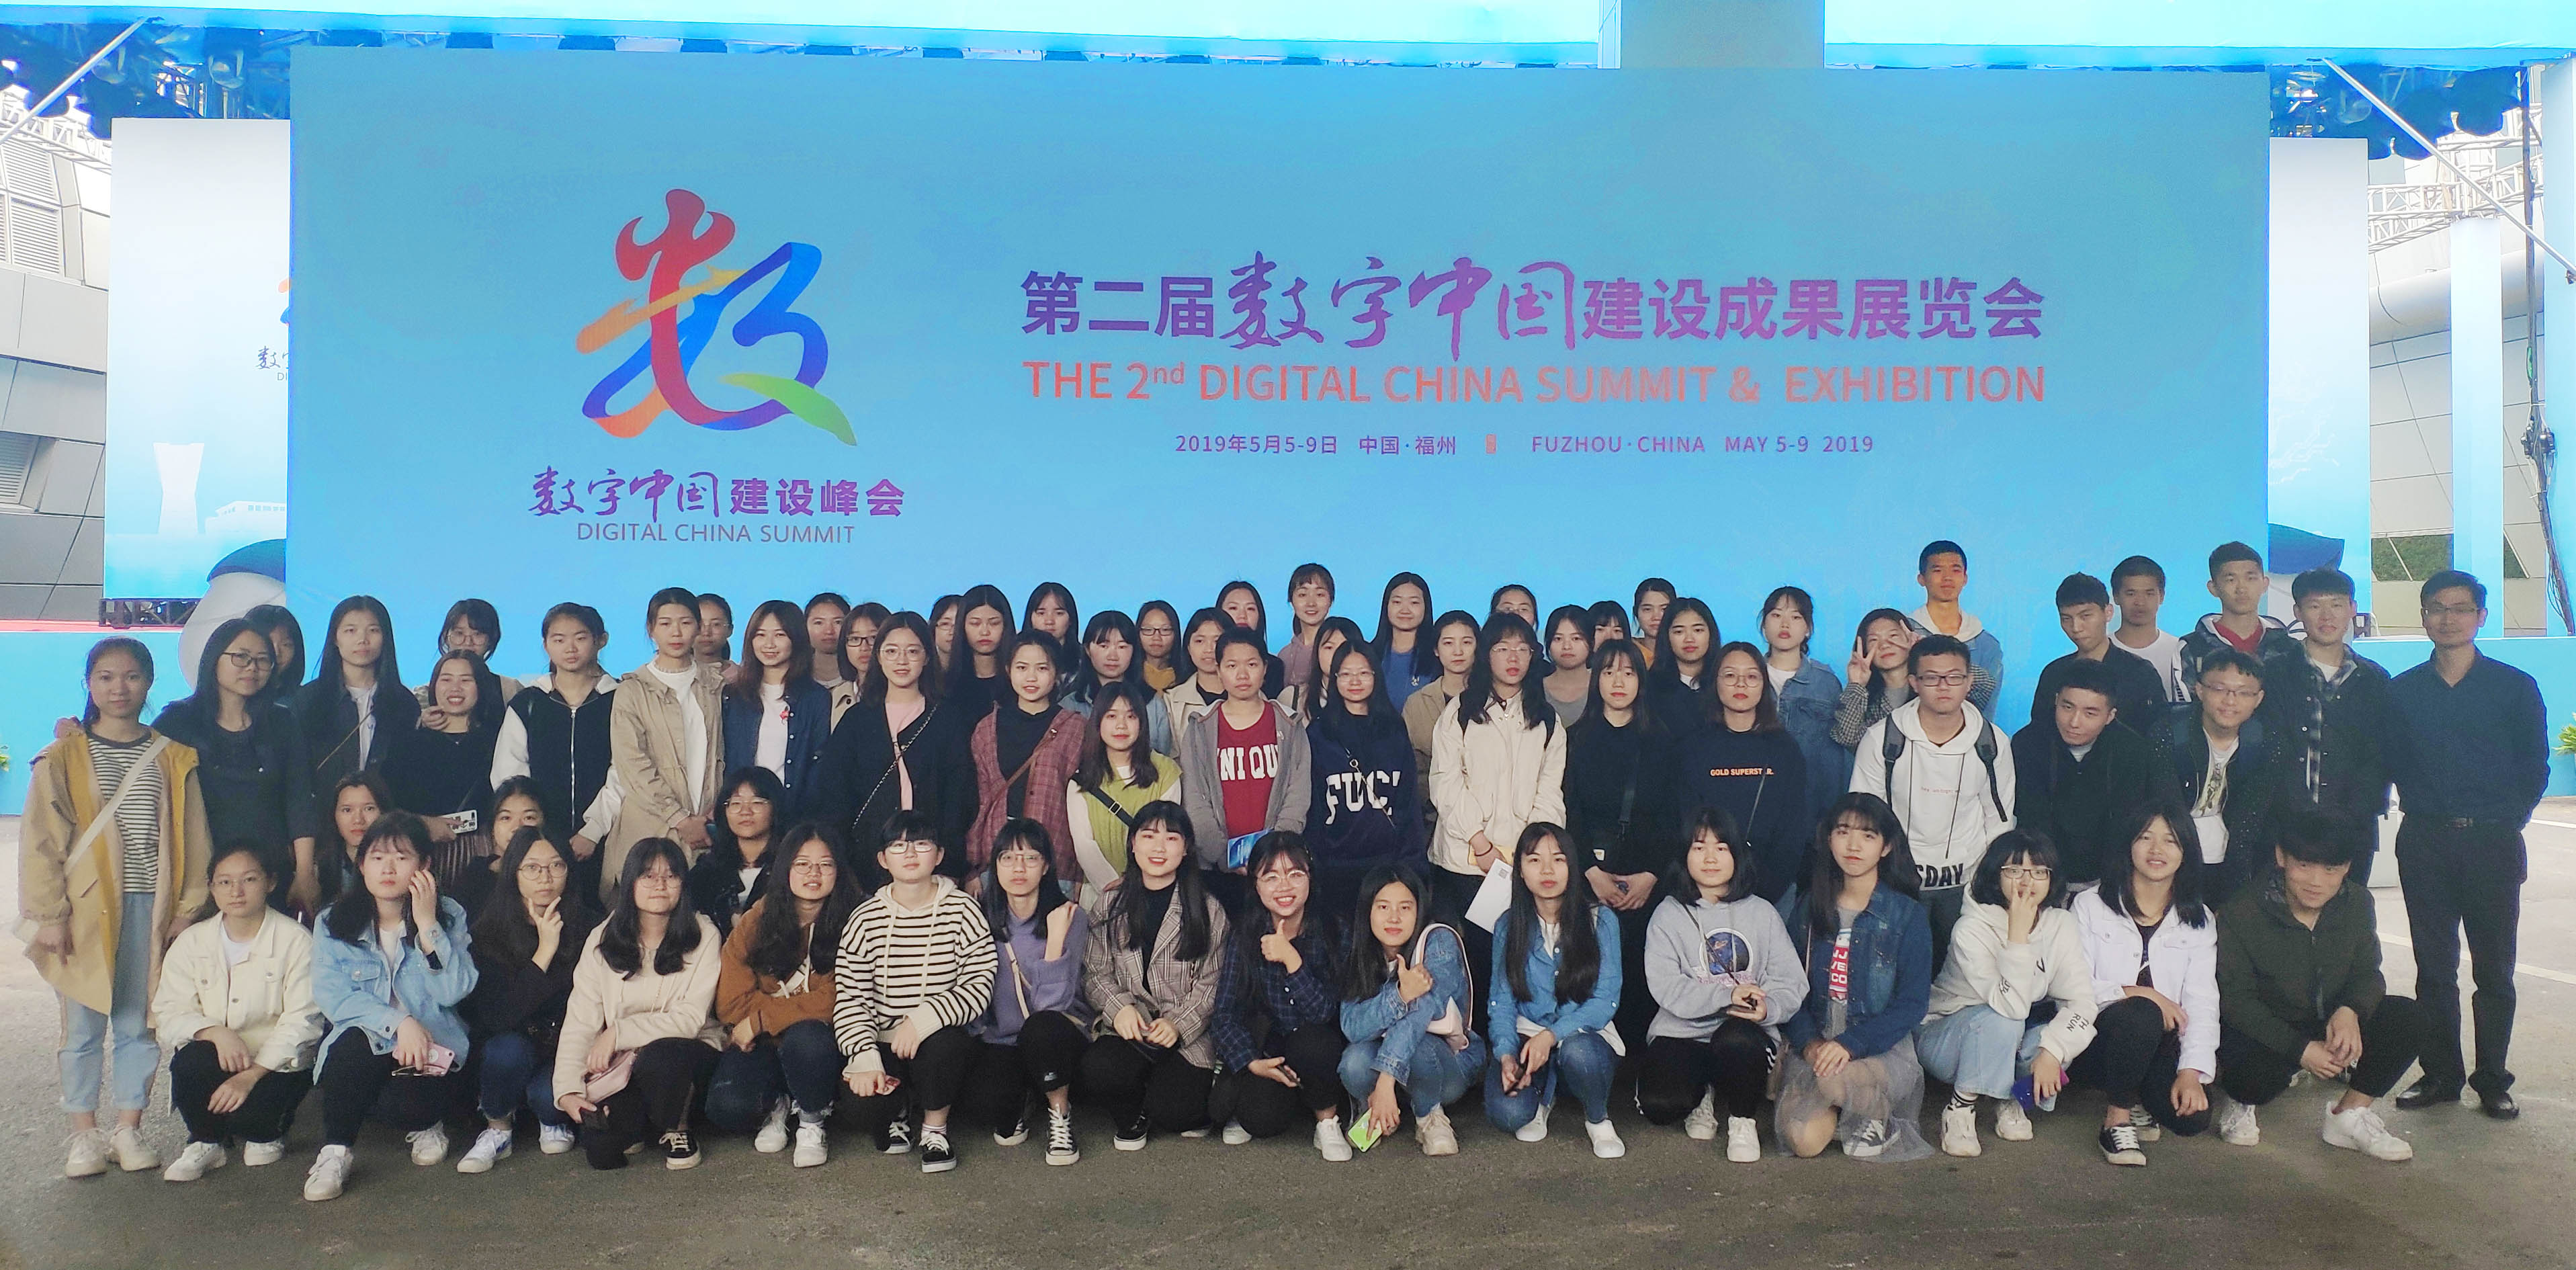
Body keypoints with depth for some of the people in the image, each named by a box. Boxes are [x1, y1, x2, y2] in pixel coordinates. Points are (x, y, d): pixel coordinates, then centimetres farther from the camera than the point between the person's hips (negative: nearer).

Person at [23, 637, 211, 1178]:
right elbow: (40, 841, -1)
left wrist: (188, 908, 0)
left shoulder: (174, 758, 5)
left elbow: (193, 838, 5)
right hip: (84, 910, -1)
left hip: (149, 908, 1)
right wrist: (49, 915, -7)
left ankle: (129, 1129, 17)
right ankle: (85, 1134, 17)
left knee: (137, 1024, 7)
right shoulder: (63, 758, 1)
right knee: (84, 1027, 6)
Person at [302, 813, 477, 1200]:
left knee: (406, 1103, -31)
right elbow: (331, 997, -10)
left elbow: (453, 992, -13)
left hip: (433, 1049, 0)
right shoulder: (334, 923, 3)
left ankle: (424, 1125, 8)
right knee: (356, 1041, -34)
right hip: (365, 1049, 1)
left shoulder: (449, 916, 1)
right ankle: (334, 1152, -19)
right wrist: (398, 1023, -24)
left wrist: (427, 925, -18)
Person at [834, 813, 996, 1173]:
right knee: (869, 1105, -27)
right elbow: (849, 997, -3)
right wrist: (865, 1058, -19)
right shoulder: (866, 920, 1)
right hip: (883, 1045, 1)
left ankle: (935, 1129, -4)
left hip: (943, 1039, -1)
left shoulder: (963, 910, -3)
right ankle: (898, 1113, 15)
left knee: (942, 1045, -35)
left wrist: (925, 1019, -25)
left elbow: (980, 985, -10)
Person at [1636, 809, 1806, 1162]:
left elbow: (1792, 982, 1)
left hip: (1745, 1031, 0)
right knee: (1660, 1104, -28)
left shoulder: (1761, 913, 10)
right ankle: (1704, 1094, 13)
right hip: (1681, 1032, 0)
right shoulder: (1669, 914, 5)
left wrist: (1769, 1008, -22)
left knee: (1736, 1040, -38)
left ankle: (1743, 1120, -5)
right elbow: (1665, 986, -8)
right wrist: (1724, 997, -21)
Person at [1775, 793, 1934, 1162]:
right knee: (1803, 1140, -23)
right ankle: (1843, 1106, 11)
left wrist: (1851, 1044, -19)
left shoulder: (1908, 916, -2)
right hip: (1816, 1045, 2)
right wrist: (1809, 1042, -12)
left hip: (1882, 1048, -2)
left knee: (1835, 1080, -36)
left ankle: (1879, 1118, -1)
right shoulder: (1806, 905, 6)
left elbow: (1912, 1003, -6)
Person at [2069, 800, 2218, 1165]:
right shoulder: (2091, 905, 2)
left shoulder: (2199, 921, 10)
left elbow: (2202, 1003, -2)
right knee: (2139, 1014, -35)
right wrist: (2137, 994, -20)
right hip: (2094, 1038, -3)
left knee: (2192, 1116, -25)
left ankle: (2137, 1101, 12)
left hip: (2159, 1045, 3)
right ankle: (2117, 1120, -15)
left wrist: (2192, 1072, -16)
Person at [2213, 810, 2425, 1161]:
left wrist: (2350, 1012, -25)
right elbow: (2236, 1000, -18)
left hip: (2332, 1024, 5)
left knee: (2409, 1018, -17)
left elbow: (2367, 974, 0)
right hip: (2264, 1031, -5)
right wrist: (2300, 1049, -28)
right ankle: (2240, 1102, 3)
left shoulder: (2357, 905, -5)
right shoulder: (2240, 915, -20)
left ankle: (2351, 1114, -4)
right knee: (2260, 1072, -37)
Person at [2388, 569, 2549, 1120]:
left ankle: (2492, 1080, 13)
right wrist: (2420, 811, 2)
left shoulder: (2515, 686, 4)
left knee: (2493, 970, 3)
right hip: (2424, 843, 1)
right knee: (2434, 967, 6)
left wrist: (2509, 820, 1)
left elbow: (2534, 765, 6)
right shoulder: (2402, 690, 7)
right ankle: (2440, 1074, 14)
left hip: (2492, 844, -1)